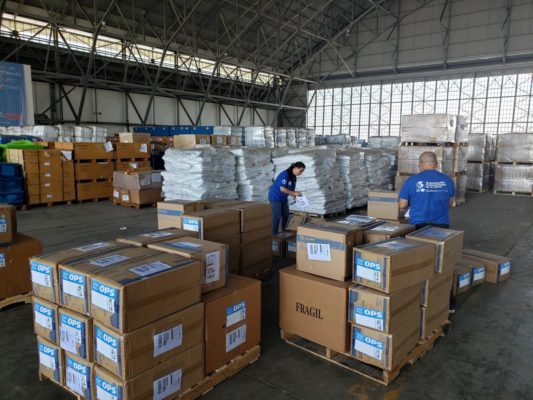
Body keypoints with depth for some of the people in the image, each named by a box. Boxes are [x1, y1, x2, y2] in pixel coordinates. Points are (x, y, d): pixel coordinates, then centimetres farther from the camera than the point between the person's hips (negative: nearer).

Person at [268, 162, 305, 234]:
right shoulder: (285, 174, -24)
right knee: (277, 217, -8)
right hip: (275, 197, -9)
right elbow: (282, 188, -31)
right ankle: (274, 235, 0)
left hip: (283, 198, 9)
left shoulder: (294, 177, 4)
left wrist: (295, 195, -11)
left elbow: (291, 189, 8)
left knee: (286, 215, 10)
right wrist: (294, 193, -26)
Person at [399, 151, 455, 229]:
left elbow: (402, 206, -2)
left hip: (418, 224, -2)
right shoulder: (447, 180, 2)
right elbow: (450, 203, 16)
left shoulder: (411, 180, -7)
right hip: (441, 224, 2)